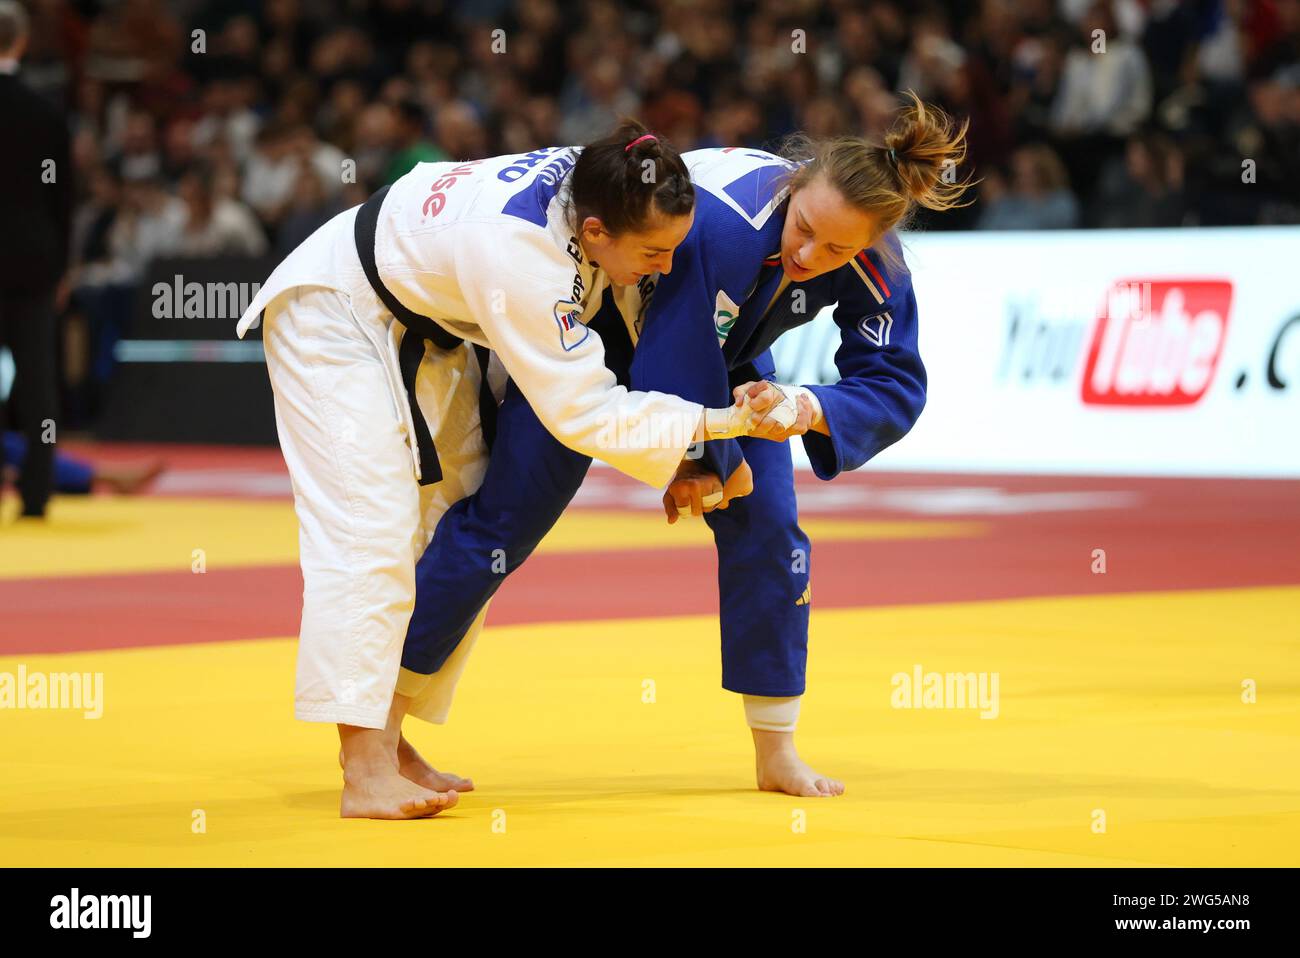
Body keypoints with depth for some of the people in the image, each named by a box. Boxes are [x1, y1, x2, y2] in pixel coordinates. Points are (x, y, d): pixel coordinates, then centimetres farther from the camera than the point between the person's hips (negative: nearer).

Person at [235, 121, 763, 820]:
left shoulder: (585, 185, -16)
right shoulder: (521, 258, -41)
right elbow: (585, 413, -34)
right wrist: (717, 424, -33)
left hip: (424, 330, 10)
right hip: (333, 322, -10)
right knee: (372, 529, -19)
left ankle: (385, 740, 11)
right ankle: (364, 778, -22)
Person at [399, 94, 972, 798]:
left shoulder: (873, 270, -27)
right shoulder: (722, 220, -45)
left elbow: (895, 385, -22)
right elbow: (675, 370, -37)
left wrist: (810, 408, -42)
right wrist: (704, 460, -21)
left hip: (726, 347, 5)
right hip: (597, 315, -5)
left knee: (764, 523, -3)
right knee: (506, 520, -2)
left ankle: (776, 754, 9)